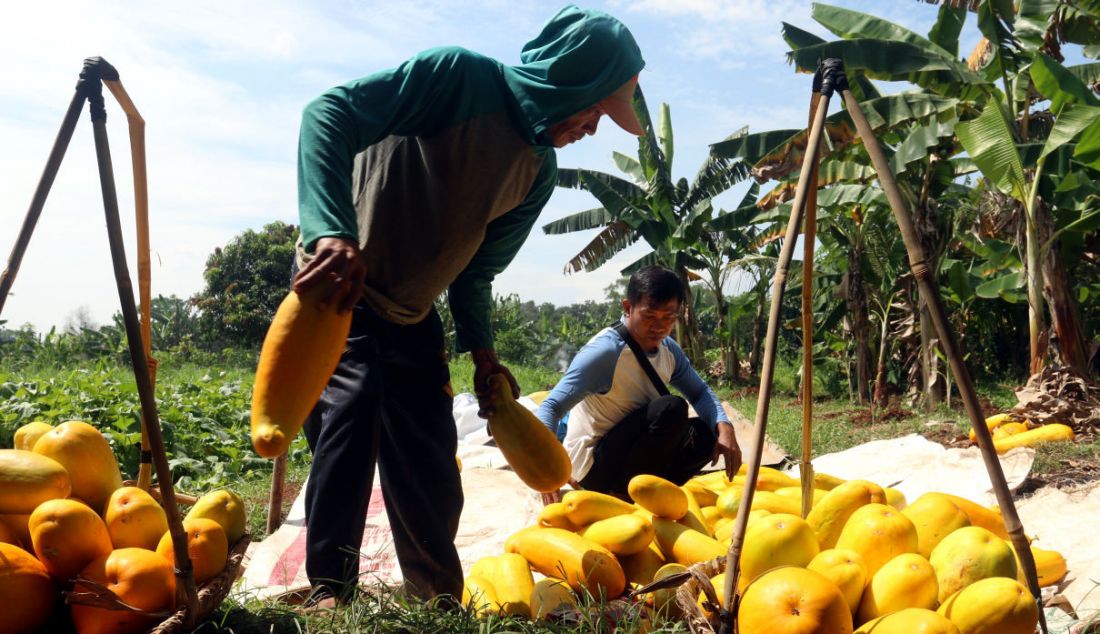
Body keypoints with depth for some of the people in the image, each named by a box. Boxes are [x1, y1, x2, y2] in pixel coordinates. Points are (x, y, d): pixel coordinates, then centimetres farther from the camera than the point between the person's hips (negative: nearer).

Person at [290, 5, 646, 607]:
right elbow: (330, 111, -29)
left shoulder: (538, 173, 2)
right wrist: (335, 232, -42)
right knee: (352, 407, -25)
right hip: (335, 287, -6)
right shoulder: (461, 76, -18)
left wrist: (481, 352, -1)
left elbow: (476, 269, 10)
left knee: (431, 476, 6)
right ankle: (328, 592, -10)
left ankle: (440, 604, 23)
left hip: (412, 317, 6)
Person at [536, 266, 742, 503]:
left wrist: (724, 427, -14)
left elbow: (700, 393, 8)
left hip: (628, 454, 8)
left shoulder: (669, 349, 0)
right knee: (671, 409, -24)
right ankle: (623, 496, -13)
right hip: (595, 466, -7)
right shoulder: (604, 352, -23)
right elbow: (551, 407, -28)